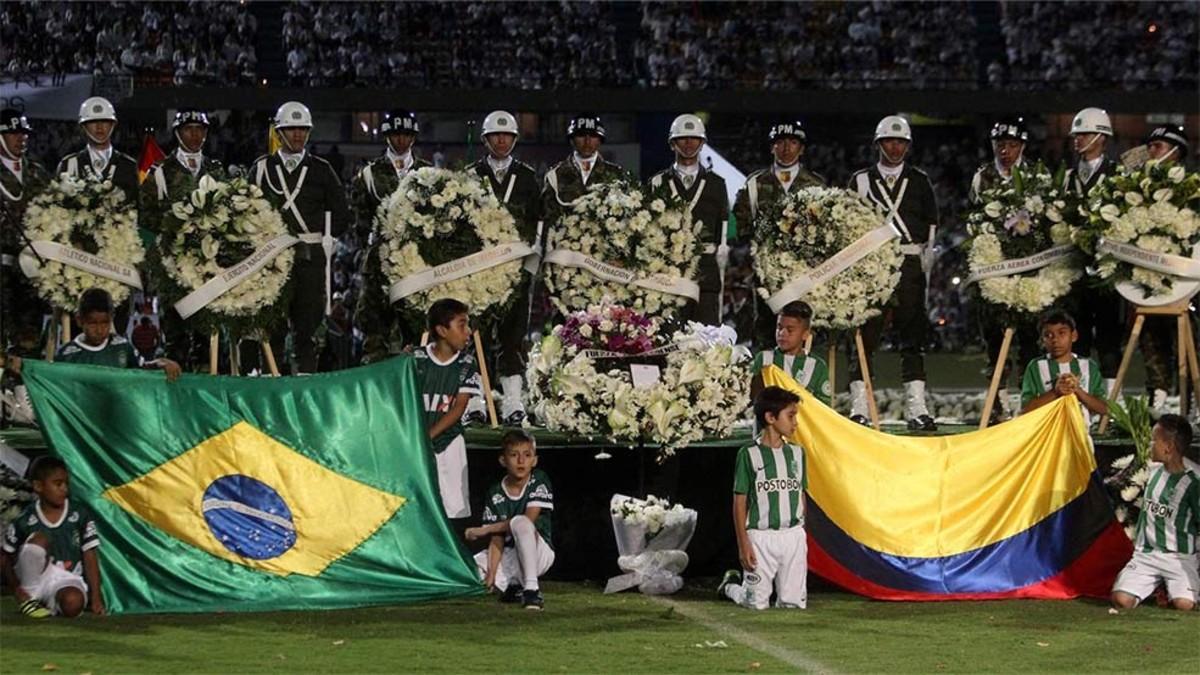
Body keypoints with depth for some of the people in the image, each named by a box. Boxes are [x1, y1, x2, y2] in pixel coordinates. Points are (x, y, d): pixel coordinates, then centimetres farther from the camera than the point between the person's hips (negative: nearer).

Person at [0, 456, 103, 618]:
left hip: (67, 581, -1)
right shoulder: (24, 520, -5)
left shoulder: (80, 515, -3)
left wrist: (96, 598, -7)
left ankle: (52, 604, -2)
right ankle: (29, 600, -13)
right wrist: (17, 589, -11)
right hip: (34, 578, 1)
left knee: (73, 603, -38)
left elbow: (90, 558, 0)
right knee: (39, 539, -28)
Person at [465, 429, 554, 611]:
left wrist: (484, 529, -13)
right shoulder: (495, 494, 0)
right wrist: (491, 573, -20)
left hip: (539, 553, -4)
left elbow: (528, 520, -16)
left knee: (519, 522, -35)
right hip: (508, 556, 4)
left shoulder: (539, 481, -6)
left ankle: (531, 588, -30)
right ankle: (512, 587, 5)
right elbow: (497, 538, -5)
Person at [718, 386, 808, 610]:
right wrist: (743, 543, -8)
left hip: (793, 536, 4)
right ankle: (730, 584, 29)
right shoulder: (749, 455, -6)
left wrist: (800, 533, 13)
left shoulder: (797, 453, 9)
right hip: (761, 538, -4)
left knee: (794, 603, 1)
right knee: (756, 602, -3)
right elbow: (740, 502, -4)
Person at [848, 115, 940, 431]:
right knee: (865, 336, -6)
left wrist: (924, 269, 1)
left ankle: (917, 409, 1)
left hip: (910, 265, 1)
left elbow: (931, 227, 10)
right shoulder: (861, 181, 9)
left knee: (913, 338, 0)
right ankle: (859, 410, -4)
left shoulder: (919, 181, 12)